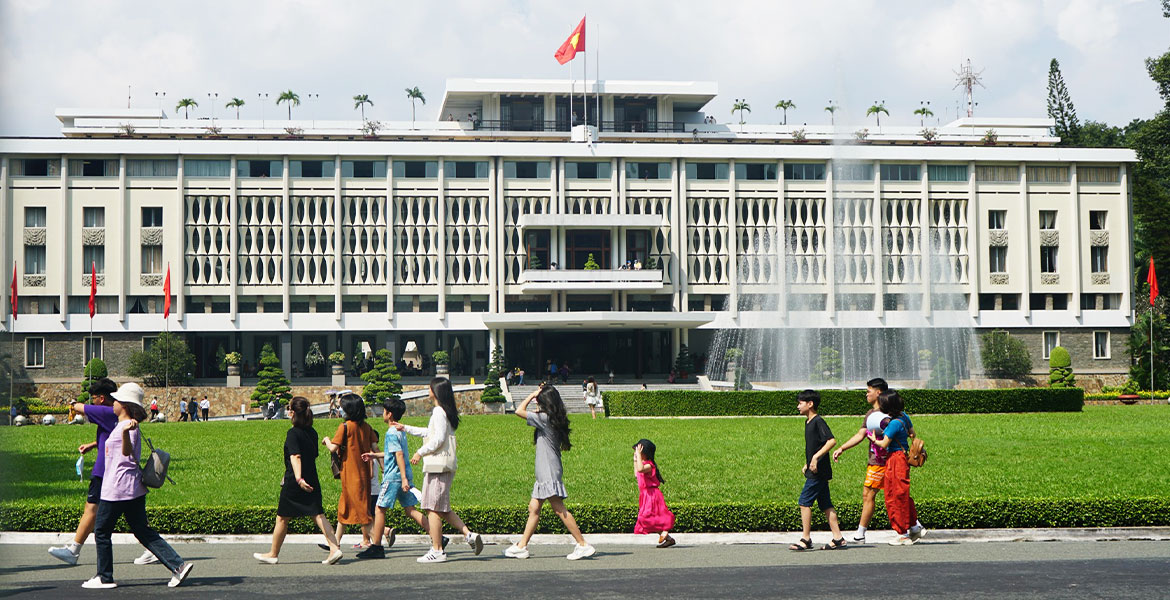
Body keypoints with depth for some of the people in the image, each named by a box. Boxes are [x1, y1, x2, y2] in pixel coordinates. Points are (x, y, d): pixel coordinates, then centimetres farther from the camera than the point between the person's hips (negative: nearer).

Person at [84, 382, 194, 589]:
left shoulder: (126, 426, -16)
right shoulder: (127, 425, 15)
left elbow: (127, 452, -35)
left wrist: (126, 432, -53)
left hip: (117, 489, -9)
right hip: (134, 488, 9)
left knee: (102, 531, 6)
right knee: (142, 532, 8)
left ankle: (104, 578, 13)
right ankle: (178, 565, -2)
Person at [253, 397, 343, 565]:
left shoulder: (293, 433, -11)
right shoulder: (312, 433, 9)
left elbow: (295, 456, -24)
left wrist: (298, 478, -35)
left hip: (293, 483, -6)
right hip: (312, 481, 6)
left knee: (282, 518, 7)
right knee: (318, 515, 1)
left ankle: (273, 554, 18)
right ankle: (335, 547, -14)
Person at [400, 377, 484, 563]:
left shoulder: (439, 412, -12)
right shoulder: (447, 412, 18)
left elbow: (438, 439, -19)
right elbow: (429, 432, 31)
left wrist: (420, 452, -9)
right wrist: (406, 428, 37)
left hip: (438, 464, -10)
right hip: (445, 465, 10)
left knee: (433, 508, -6)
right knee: (442, 509, 13)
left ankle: (437, 551, -5)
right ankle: (469, 534, 3)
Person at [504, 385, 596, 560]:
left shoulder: (545, 418, -14)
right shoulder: (556, 420, 12)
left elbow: (519, 411, -13)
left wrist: (533, 395, -3)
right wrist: (537, 395, 20)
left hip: (549, 472, -10)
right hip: (545, 473, 10)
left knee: (559, 510, -10)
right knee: (533, 508, 11)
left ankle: (583, 545, -10)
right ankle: (521, 546, 15)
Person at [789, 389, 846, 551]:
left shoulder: (818, 421, -13)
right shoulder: (808, 422, 16)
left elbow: (832, 441, -23)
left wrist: (816, 457, -26)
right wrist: (806, 464, 21)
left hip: (818, 471, -10)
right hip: (816, 471, 10)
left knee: (804, 502, -9)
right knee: (825, 505, 9)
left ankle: (806, 539, -6)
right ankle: (838, 538, 10)